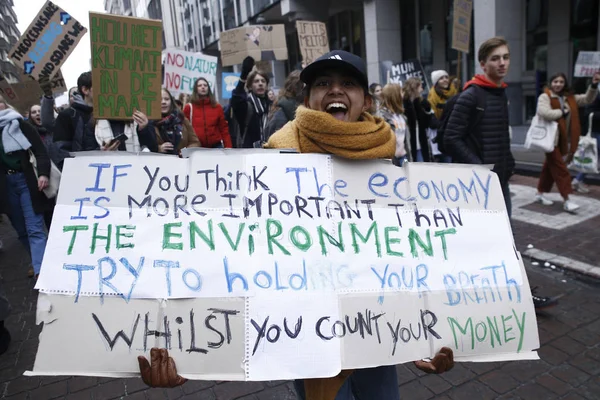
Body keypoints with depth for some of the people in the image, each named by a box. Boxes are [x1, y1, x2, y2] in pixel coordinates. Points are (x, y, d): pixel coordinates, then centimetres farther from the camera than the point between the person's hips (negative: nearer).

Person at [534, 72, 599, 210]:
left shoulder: (569, 97, 11)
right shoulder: (545, 97, -10)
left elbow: (587, 99, 14)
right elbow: (544, 113, -26)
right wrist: (562, 112, -13)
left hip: (563, 139, 7)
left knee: (550, 167, 14)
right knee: (560, 168, -9)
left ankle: (540, 193, 26)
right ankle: (567, 200, -7)